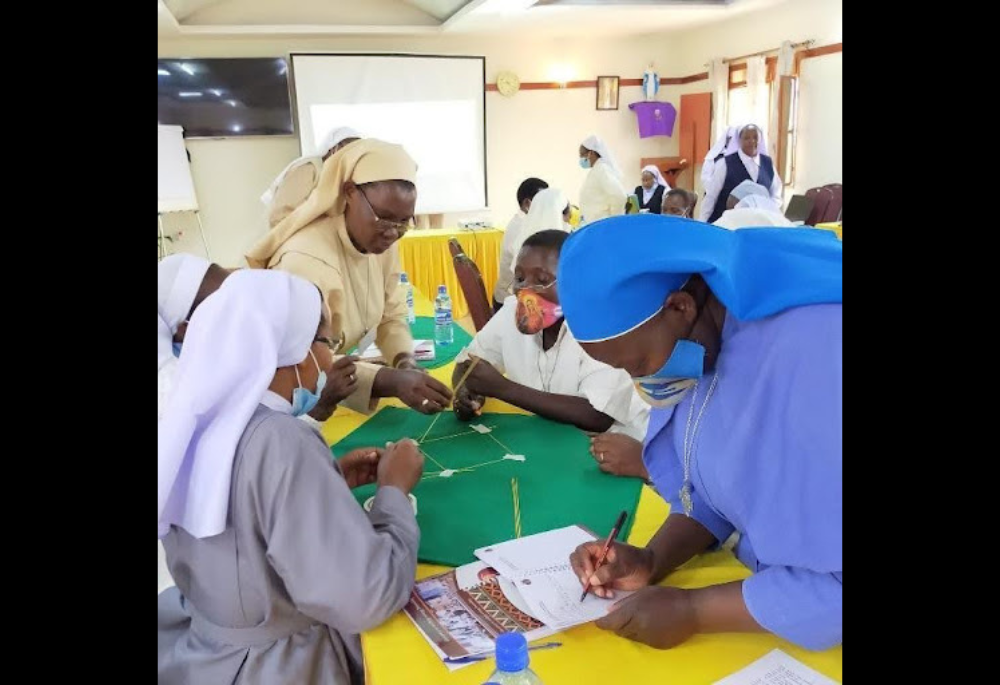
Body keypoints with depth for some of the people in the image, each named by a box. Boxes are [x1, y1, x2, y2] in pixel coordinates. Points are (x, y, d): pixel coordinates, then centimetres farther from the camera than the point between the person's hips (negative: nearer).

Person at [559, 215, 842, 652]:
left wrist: (691, 612, -20)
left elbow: (835, 581, -27)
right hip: (768, 576, 6)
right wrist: (652, 561, -8)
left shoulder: (816, 360, -31)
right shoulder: (698, 337, -5)